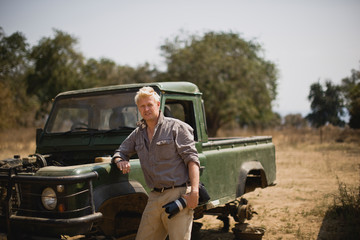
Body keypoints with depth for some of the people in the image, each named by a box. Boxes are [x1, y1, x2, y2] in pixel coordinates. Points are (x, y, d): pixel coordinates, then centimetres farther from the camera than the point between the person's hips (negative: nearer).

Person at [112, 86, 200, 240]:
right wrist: (120, 161, 1)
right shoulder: (138, 133, 17)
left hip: (178, 194, -6)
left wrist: (194, 191, -19)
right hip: (154, 197, 6)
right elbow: (120, 151, 27)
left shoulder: (176, 127, -2)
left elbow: (192, 158, -8)